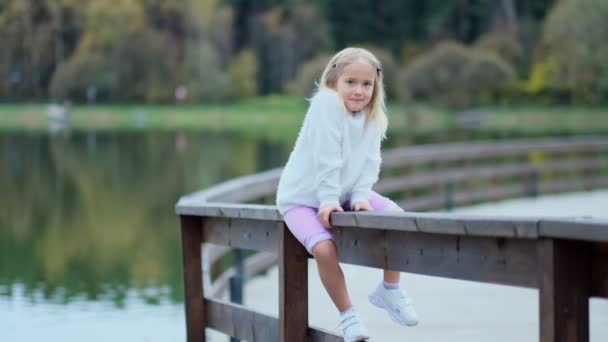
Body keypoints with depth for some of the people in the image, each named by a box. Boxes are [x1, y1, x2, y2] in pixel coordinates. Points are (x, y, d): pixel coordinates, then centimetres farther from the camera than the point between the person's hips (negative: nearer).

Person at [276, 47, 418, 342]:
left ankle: (389, 289, 11)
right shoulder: (326, 104, -24)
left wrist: (360, 196, -19)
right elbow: (327, 160, -26)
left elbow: (369, 163, -4)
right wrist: (328, 200, -27)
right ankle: (347, 315, -6)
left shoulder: (372, 116, -1)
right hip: (303, 197, -6)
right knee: (325, 249, -29)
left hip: (345, 194, 6)